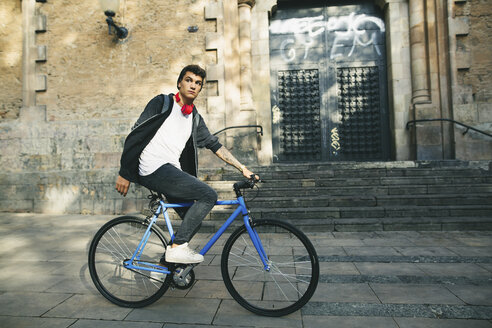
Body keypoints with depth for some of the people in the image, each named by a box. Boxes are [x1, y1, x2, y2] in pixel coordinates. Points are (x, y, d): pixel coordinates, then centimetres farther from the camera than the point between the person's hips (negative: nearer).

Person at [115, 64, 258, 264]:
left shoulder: (195, 119, 18)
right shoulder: (162, 103, 1)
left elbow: (214, 145, 16)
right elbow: (136, 134, -3)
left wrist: (243, 169, 10)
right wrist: (124, 173, -7)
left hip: (172, 172, 7)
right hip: (154, 169, -7)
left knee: (194, 218, 7)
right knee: (209, 195, -18)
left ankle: (170, 260, 21)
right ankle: (178, 247, -10)